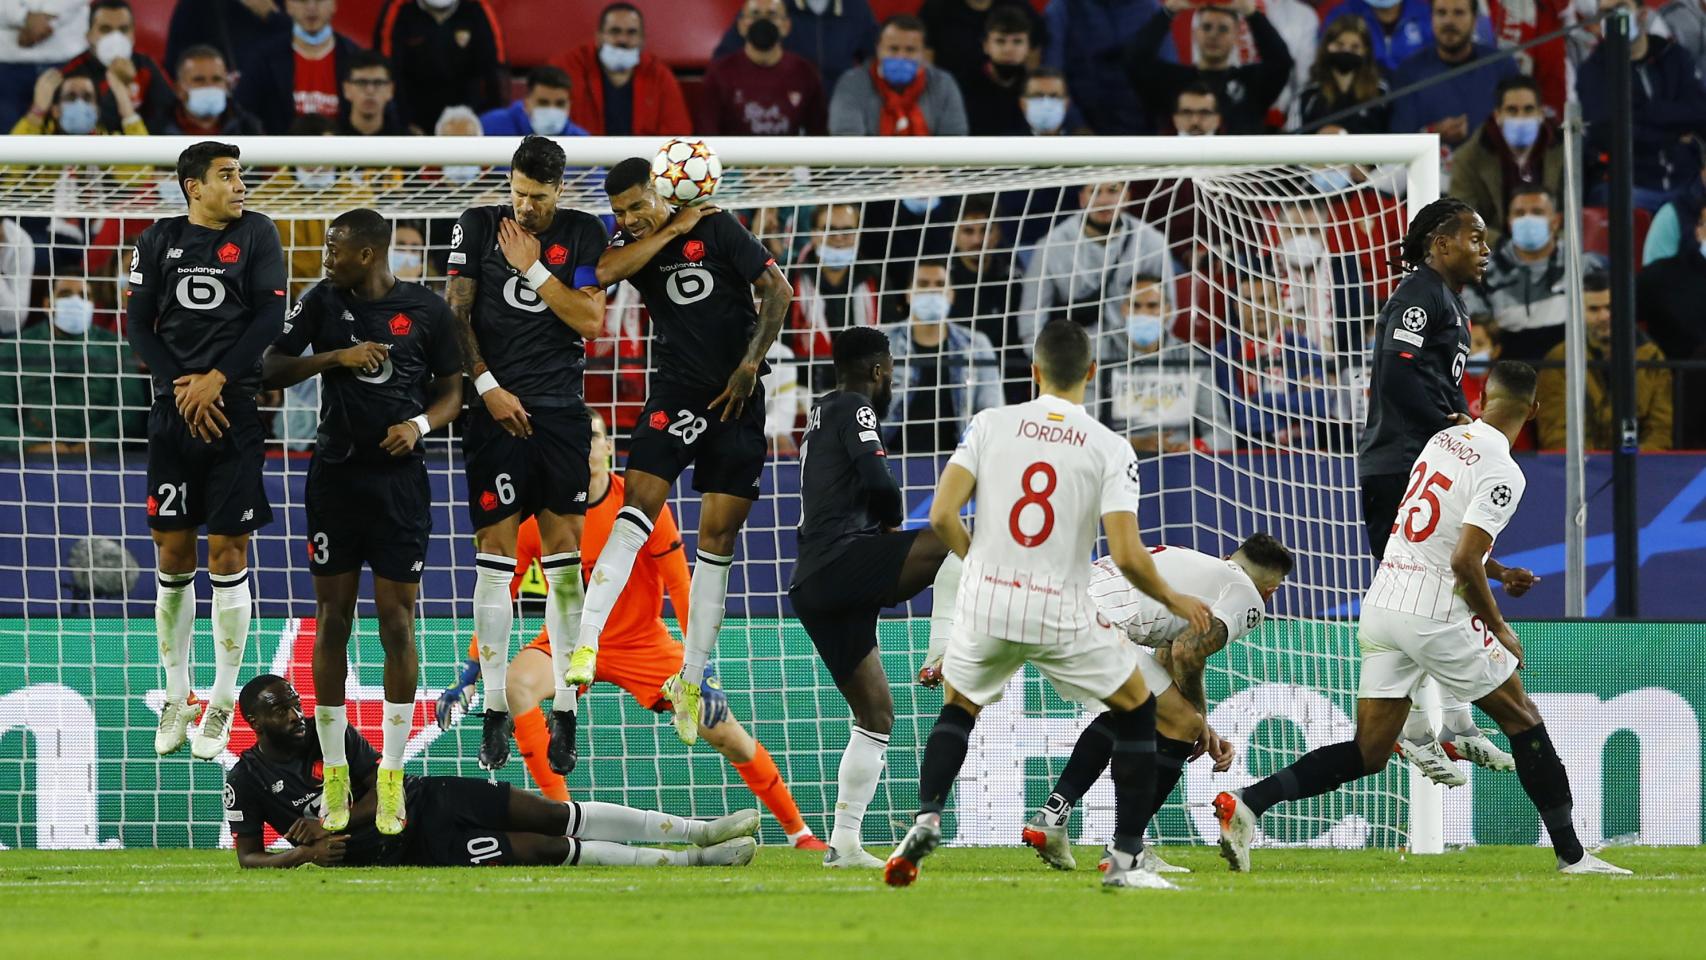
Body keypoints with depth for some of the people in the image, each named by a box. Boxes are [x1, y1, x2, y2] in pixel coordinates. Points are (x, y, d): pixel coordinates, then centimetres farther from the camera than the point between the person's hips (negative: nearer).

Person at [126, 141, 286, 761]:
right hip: (174, 414, 2)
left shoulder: (256, 234, 3)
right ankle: (176, 699, 14)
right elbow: (139, 324, 4)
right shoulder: (157, 242, 7)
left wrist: (216, 379, -11)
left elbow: (270, 317, -3)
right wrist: (181, 386, -8)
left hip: (235, 409, -2)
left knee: (227, 553, -2)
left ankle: (221, 704, 5)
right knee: (174, 556, 4)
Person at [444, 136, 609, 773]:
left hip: (560, 410, 1)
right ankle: (495, 709, 2)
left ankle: (565, 711, 1)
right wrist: (488, 386, -6)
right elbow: (457, 313, 2)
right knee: (495, 554, -3)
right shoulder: (478, 226, 4)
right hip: (497, 409, -1)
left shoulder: (584, 234, 5)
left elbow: (590, 320, -3)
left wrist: (532, 267, -8)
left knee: (564, 556, -1)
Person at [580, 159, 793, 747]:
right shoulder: (634, 247, 2)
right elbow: (602, 273, -20)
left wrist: (749, 365, -11)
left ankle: (689, 682, 10)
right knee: (638, 505, -19)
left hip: (736, 398, -1)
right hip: (676, 395, 1)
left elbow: (778, 290, -5)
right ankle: (587, 645, -27)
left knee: (718, 537, 2)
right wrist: (672, 230, -15)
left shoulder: (717, 229, -5)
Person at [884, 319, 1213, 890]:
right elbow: (1127, 557, -13)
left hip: (985, 606, 2)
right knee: (1137, 709, 19)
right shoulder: (1111, 450, -5)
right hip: (1063, 615, -2)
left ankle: (926, 817, 5)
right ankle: (1125, 859, 12)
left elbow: (941, 516, -5)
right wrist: (1174, 602, 6)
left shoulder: (991, 425, 0)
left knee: (958, 707, 29)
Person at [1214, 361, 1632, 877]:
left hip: (1382, 603, 7)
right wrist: (1500, 630, -6)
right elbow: (1464, 562, -19)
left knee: (1368, 753, 8)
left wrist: (1496, 570, 36)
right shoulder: (1502, 473, -12)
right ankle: (1571, 854, 12)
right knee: (1522, 719, 10)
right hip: (1436, 616, -7)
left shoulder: (1444, 439, 12)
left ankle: (1247, 803, -7)